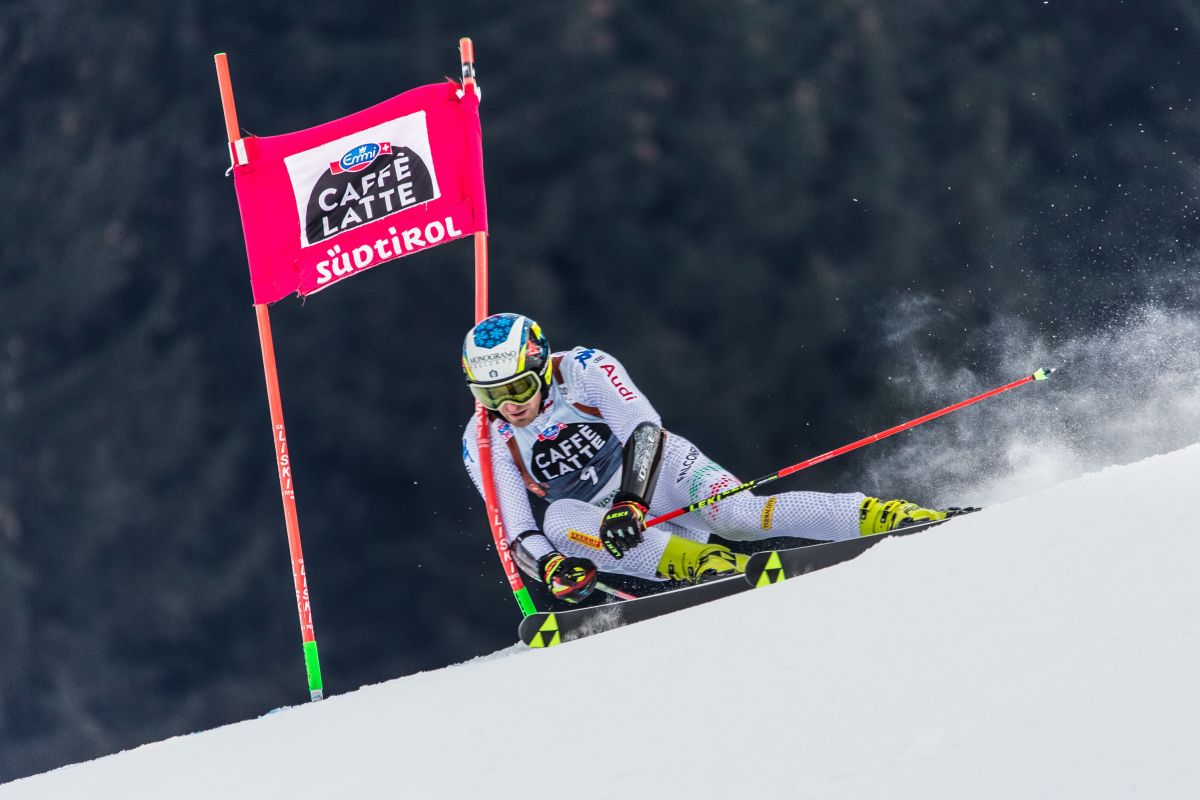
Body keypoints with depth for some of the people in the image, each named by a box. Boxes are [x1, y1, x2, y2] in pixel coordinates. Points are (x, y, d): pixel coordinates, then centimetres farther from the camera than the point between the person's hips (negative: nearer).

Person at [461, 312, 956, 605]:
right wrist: (551, 567, -31)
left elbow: (644, 428, -20)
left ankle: (881, 516, -30)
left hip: (663, 470, -2)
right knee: (559, 521, -32)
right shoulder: (484, 444, -4)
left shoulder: (583, 370, -11)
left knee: (738, 515, -31)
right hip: (604, 524, 2)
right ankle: (696, 563, -41)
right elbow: (517, 533, -10)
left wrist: (632, 499, -36)